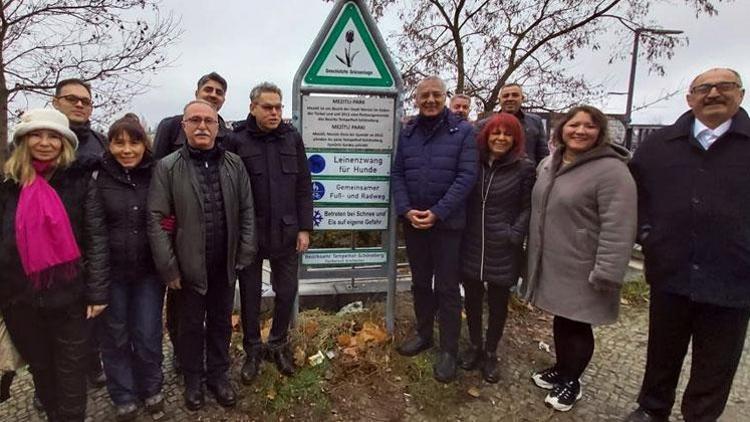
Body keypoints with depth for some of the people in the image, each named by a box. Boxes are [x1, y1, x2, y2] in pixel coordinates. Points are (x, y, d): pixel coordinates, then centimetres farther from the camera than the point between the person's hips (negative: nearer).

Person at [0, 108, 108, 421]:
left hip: (68, 294, -3)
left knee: (70, 370, 10)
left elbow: (96, 237, -7)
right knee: (40, 368, 20)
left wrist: (96, 290, -11)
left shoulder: (80, 181, -5)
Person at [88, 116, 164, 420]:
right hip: (111, 272, 0)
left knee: (148, 334, 9)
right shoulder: (99, 179, -5)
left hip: (149, 270, 0)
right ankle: (124, 397, 33)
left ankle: (151, 389, 33)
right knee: (115, 336, 14)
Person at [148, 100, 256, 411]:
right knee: (191, 324, 15)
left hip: (225, 265, 2)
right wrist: (168, 267, -11)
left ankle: (218, 375, 37)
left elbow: (247, 212, 4)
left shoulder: (235, 164, 1)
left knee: (221, 323, 17)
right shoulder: (167, 167, -7)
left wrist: (245, 255, -1)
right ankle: (193, 379, 37)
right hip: (189, 266, -2)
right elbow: (156, 220, -8)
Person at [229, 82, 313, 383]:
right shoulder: (238, 140, -5)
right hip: (249, 232, -2)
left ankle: (279, 343, 34)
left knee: (286, 292, 11)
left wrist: (305, 228, -1)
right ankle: (252, 349, 32)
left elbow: (304, 186, 3)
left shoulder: (292, 138, 3)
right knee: (250, 294, 12)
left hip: (287, 232, 2)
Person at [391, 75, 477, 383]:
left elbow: (467, 175, -11)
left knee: (447, 288, 3)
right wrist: (406, 210, -10)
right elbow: (397, 174, 5)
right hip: (412, 222, 4)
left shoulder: (462, 131, -4)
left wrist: (437, 212, -18)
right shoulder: (407, 133, 8)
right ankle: (424, 334, 35)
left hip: (447, 223, -4)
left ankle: (448, 350, 17)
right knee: (420, 282, 17)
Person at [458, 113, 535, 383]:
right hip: (471, 246, 2)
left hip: (502, 250, -2)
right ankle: (474, 346, 37)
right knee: (472, 298, 15)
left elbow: (527, 208, -3)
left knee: (497, 303, 12)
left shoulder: (524, 168, -4)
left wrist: (514, 236, -13)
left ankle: (490, 353, 32)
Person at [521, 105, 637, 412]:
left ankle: (571, 381, 29)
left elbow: (618, 229, -21)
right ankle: (561, 369, 39)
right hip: (551, 266, 6)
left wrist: (607, 274, -22)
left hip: (581, 272, -6)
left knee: (576, 325, 8)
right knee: (560, 320, 20)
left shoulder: (611, 171, -17)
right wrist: (534, 255, 19)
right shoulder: (549, 164, 7)